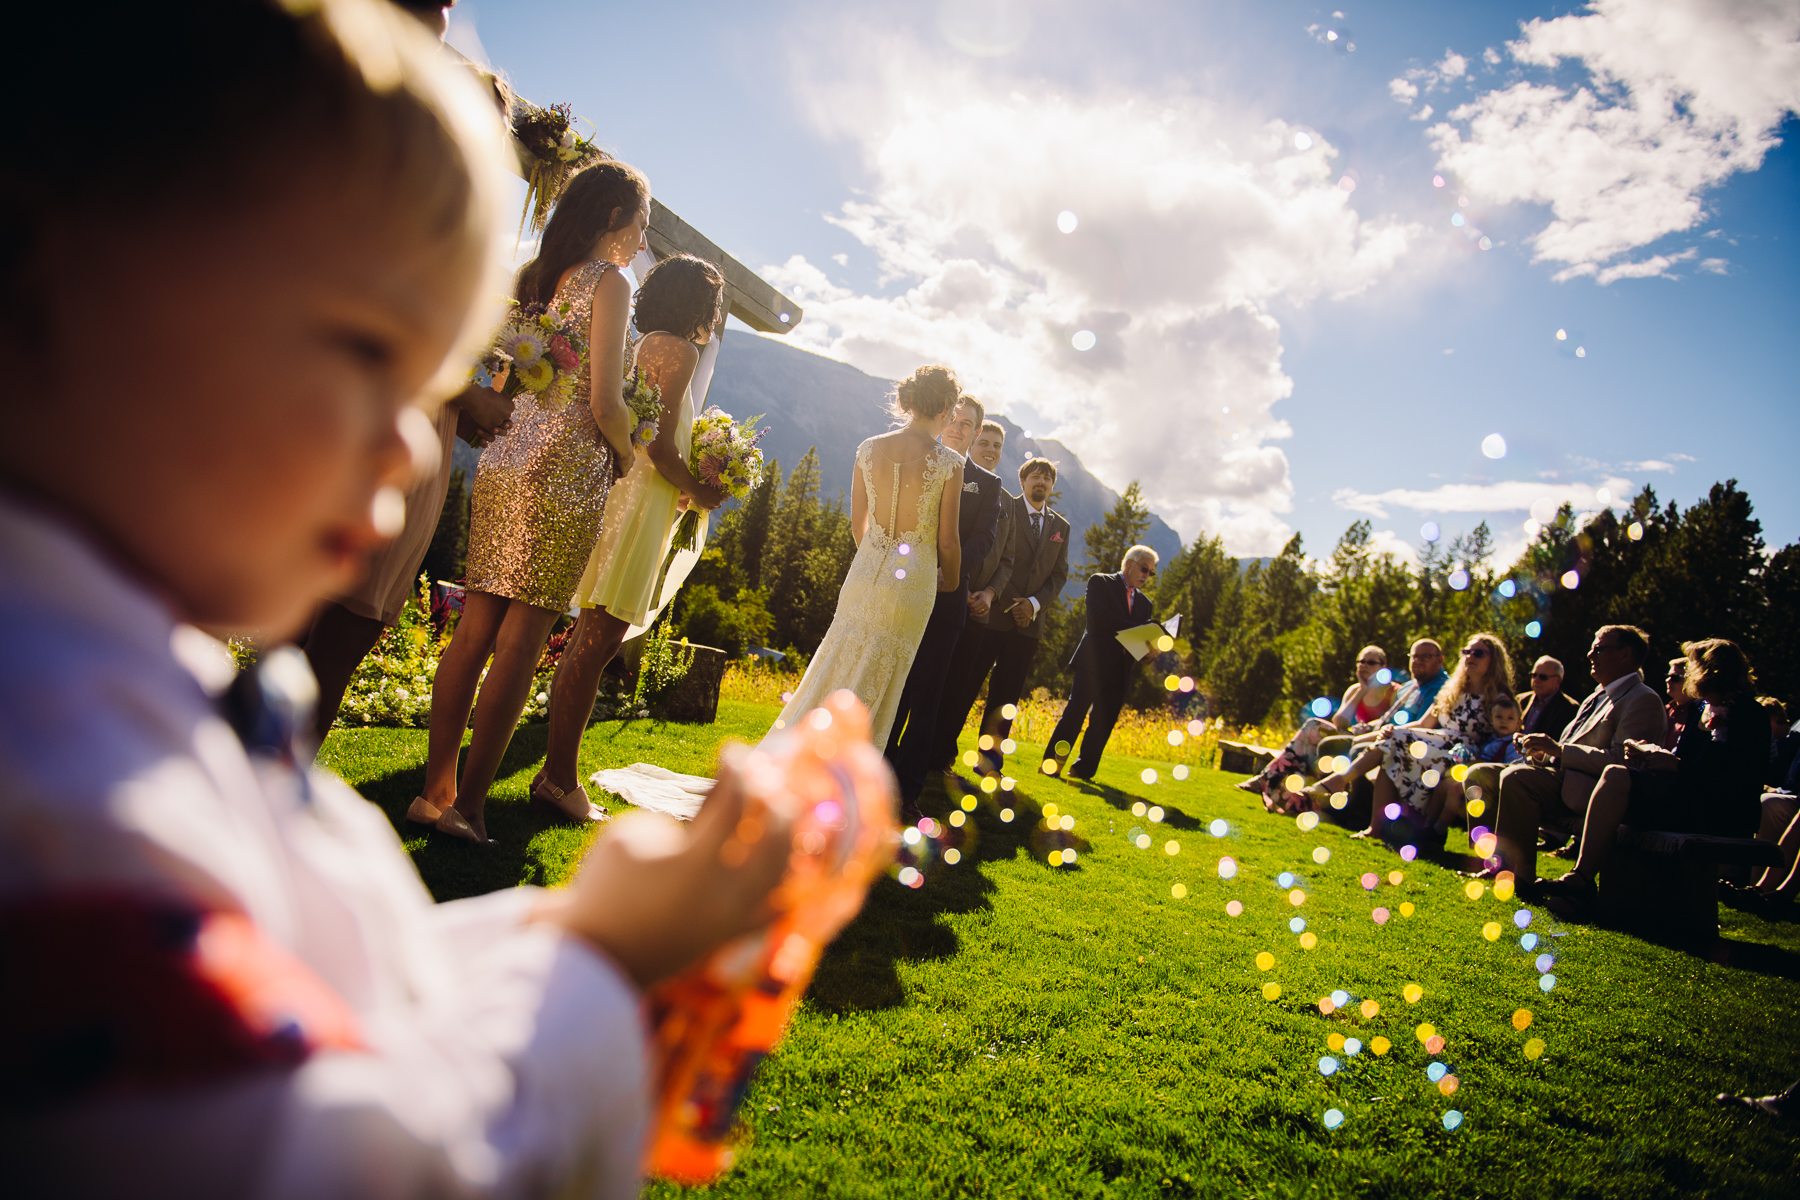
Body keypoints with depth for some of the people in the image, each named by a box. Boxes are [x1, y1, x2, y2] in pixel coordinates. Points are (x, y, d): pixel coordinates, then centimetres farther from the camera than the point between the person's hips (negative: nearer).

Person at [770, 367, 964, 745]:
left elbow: (857, 524, 8)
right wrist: (951, 582, 14)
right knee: (873, 686, 7)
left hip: (866, 572, 3)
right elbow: (947, 540, -5)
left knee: (836, 665, 15)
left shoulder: (869, 449, 1)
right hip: (913, 579, -3)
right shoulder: (949, 463, -9)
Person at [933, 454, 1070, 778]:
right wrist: (989, 591, -25)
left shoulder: (1061, 526, 17)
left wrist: (1035, 603, -5)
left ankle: (990, 757, 15)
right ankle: (942, 751, 5)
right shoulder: (1004, 507, 2)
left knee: (1007, 693, 7)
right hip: (989, 614, -4)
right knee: (963, 684, -3)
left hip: (1029, 621, 4)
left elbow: (1059, 574, 12)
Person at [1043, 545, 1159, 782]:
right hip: (1094, 662, -6)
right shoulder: (1100, 582, 4)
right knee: (1076, 711, -11)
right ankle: (1051, 764, -7)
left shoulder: (1144, 603, 21)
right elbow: (1098, 616, -12)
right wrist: (1137, 629, -17)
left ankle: (1082, 770, 10)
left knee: (1103, 722, 3)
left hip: (1120, 670, 6)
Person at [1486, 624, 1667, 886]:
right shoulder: (1597, 697, 24)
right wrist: (1541, 752, 2)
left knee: (1516, 777, -31)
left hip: (1589, 791, -9)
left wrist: (1558, 749, -18)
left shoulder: (1643, 700, -6)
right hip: (1562, 775, 9)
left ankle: (1519, 872, -23)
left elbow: (1619, 760, -19)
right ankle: (1498, 860, -3)